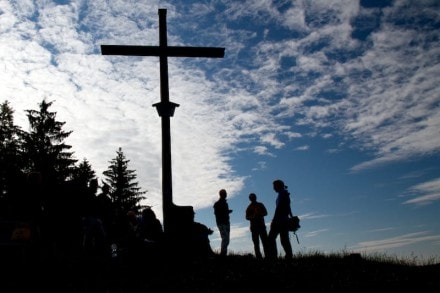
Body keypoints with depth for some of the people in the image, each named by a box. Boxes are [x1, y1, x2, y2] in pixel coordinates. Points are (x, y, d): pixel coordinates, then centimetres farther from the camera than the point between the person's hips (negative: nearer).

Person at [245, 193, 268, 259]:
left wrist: (260, 214, -12)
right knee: (256, 243, -3)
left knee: (265, 241, -7)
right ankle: (259, 257, -4)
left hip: (261, 225, 1)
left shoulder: (260, 205, 13)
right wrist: (253, 217, -18)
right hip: (254, 227, -1)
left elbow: (265, 213, 9)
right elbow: (247, 217, 4)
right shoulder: (249, 207, 9)